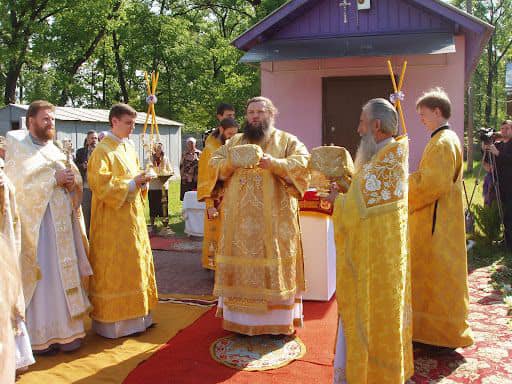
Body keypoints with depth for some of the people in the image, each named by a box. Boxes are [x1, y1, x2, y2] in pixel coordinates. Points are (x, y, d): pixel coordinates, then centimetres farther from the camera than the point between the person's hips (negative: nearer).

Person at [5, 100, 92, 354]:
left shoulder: (53, 149, 17)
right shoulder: (18, 146, -2)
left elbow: (74, 179, 14)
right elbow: (20, 182, -15)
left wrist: (71, 179, -8)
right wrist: (54, 178, -17)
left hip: (62, 223, 6)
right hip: (37, 223, -6)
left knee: (63, 273, 8)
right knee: (40, 278, -4)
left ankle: (63, 330, 18)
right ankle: (39, 336, 7)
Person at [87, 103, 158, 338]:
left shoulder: (129, 148, 13)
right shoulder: (103, 150, -11)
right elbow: (100, 185, -19)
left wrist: (142, 181, 0)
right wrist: (131, 183, -20)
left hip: (132, 215, 8)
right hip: (112, 220, -8)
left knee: (135, 263, 12)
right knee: (114, 268, -2)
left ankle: (134, 315, 23)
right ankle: (111, 321, 9)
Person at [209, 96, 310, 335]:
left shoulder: (287, 140, 7)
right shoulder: (234, 141, 17)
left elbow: (302, 163, -7)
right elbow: (214, 164, 10)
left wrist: (274, 164, -22)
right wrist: (230, 163, -11)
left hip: (275, 218, -3)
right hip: (240, 218, 3)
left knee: (275, 266, -1)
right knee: (241, 264, 4)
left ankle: (278, 320, 9)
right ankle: (241, 319, 14)